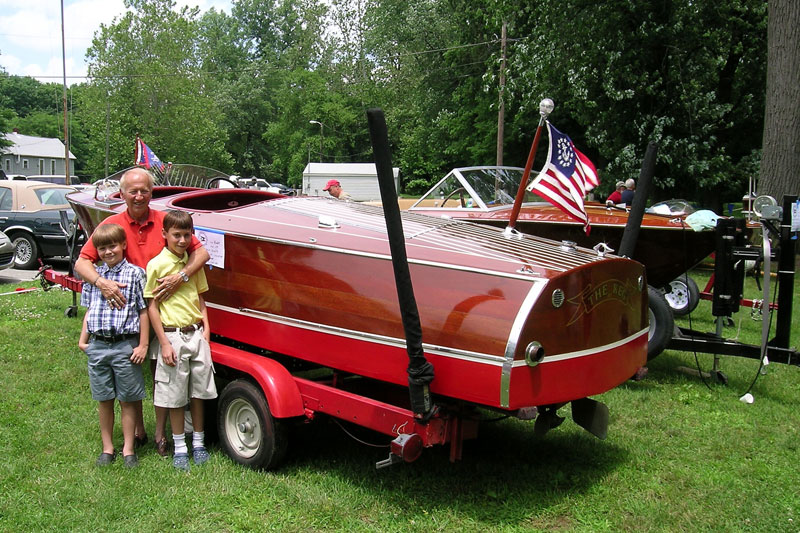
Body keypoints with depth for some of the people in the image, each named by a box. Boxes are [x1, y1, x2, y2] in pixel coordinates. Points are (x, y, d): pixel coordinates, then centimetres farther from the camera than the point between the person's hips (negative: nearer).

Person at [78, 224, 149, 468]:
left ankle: (128, 449, 17)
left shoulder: (135, 273, -4)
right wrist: (83, 339, 10)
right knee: (104, 400, 13)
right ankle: (107, 448, 26)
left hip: (125, 346, -4)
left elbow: (143, 311, -4)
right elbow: (89, 310, 16)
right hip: (98, 346, 4)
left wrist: (143, 345, -7)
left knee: (127, 400, 6)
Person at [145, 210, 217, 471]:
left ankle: (199, 443, 24)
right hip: (173, 335, -4)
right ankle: (179, 448, 17)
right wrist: (164, 344, -11)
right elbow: (152, 306, -7)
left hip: (196, 334, 4)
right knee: (175, 396, 4)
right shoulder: (157, 265, -8)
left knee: (199, 391, 11)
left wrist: (206, 328, 4)